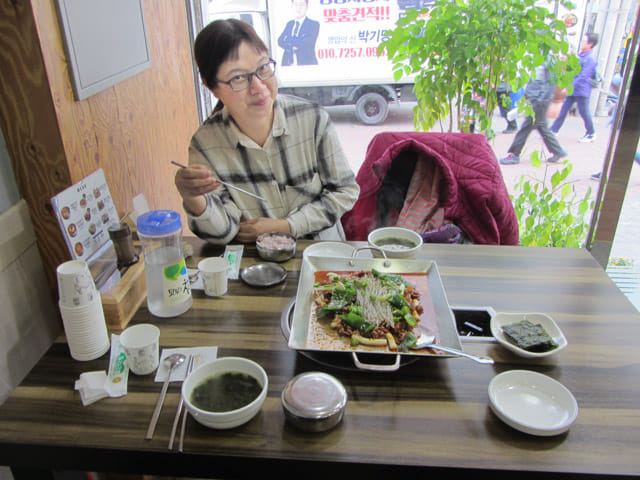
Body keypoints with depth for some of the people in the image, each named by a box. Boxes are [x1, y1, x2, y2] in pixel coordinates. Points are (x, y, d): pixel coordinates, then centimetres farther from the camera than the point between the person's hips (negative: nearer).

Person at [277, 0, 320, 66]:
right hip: (288, 63, 4)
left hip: (306, 64, -4)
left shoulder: (314, 24, 3)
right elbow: (280, 41, 6)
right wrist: (291, 47, -14)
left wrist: (289, 39, -5)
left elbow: (308, 43, -12)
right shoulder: (289, 23, 18)